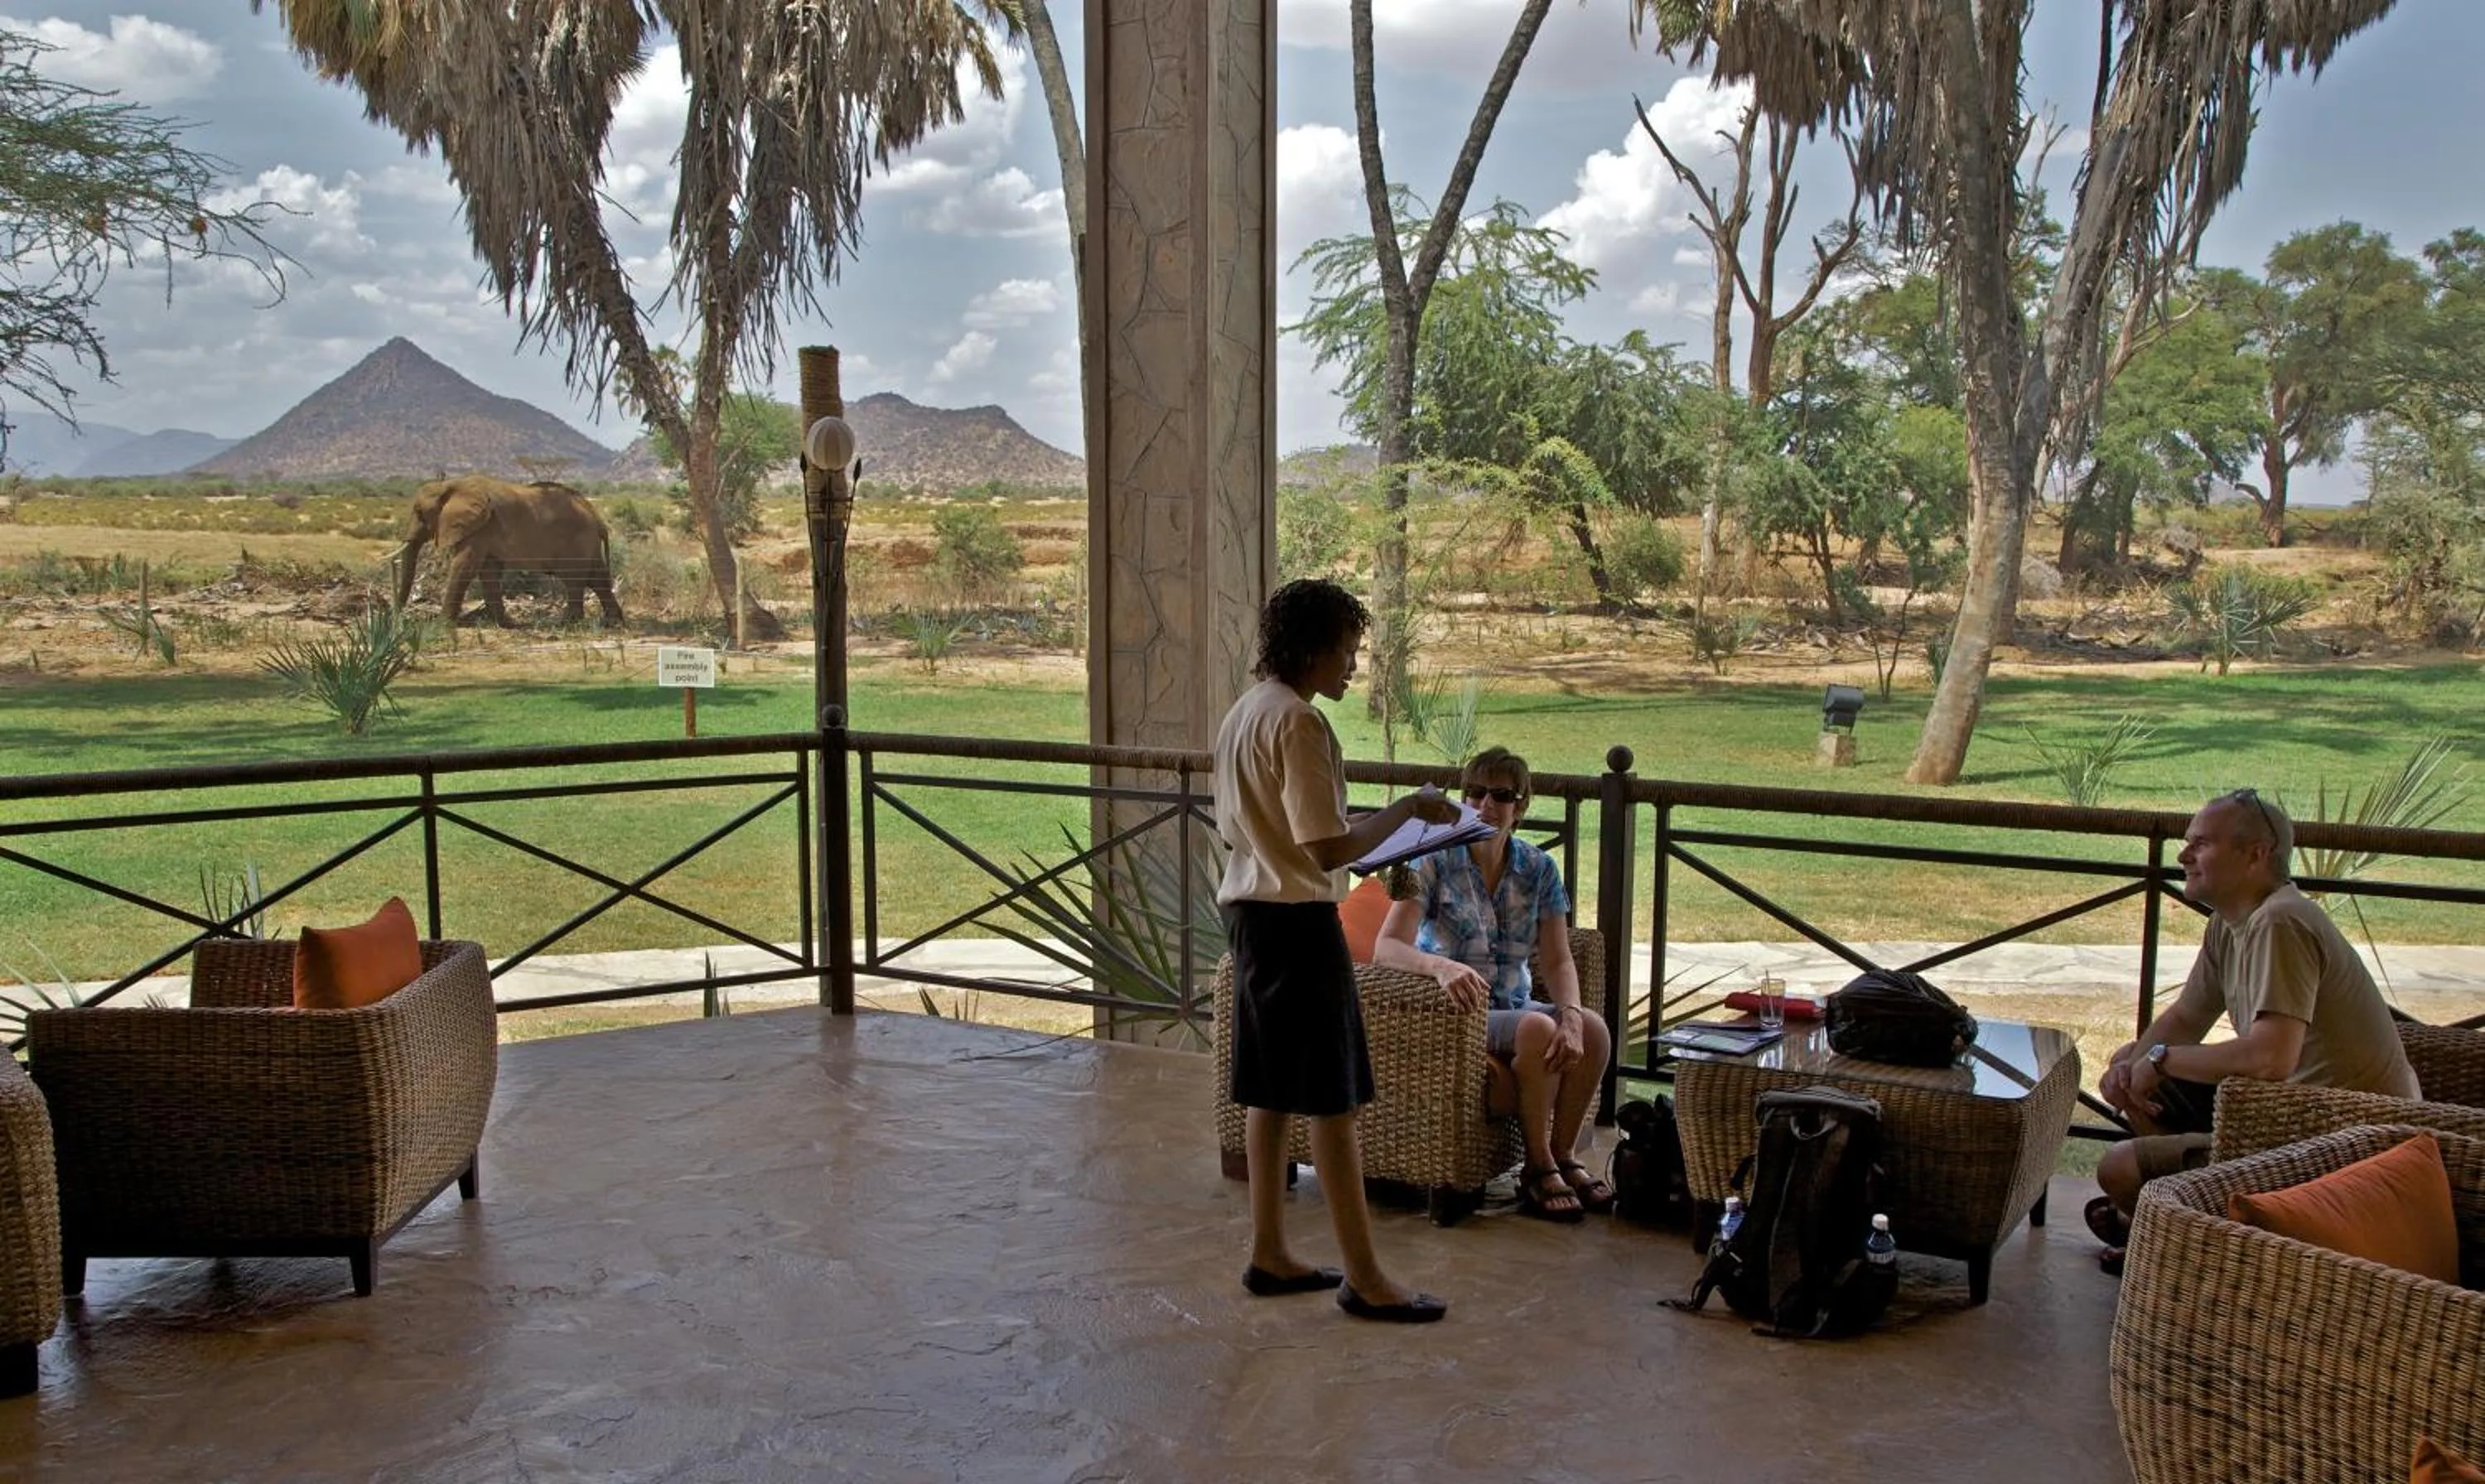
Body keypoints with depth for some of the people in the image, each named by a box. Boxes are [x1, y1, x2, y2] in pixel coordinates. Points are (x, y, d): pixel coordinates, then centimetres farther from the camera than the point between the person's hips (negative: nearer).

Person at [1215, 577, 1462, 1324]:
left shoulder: (1244, 712, 12)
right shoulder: (1299, 723, -18)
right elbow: (1327, 849, -23)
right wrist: (1408, 809, -13)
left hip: (1249, 912, 10)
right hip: (1297, 919, -10)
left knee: (1269, 1089, 14)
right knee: (1332, 1096, -4)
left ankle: (1270, 1254, 22)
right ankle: (1363, 1276, 3)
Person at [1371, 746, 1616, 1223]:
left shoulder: (1539, 869, 2)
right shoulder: (1436, 863, -12)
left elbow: (1559, 960, -2)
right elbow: (1385, 948, -23)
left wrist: (1571, 1016, -23)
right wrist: (1441, 965, -44)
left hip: (1513, 1006, 5)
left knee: (1594, 1029, -22)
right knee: (1538, 1028, -31)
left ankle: (1562, 1155, -5)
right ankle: (1538, 1167, -15)